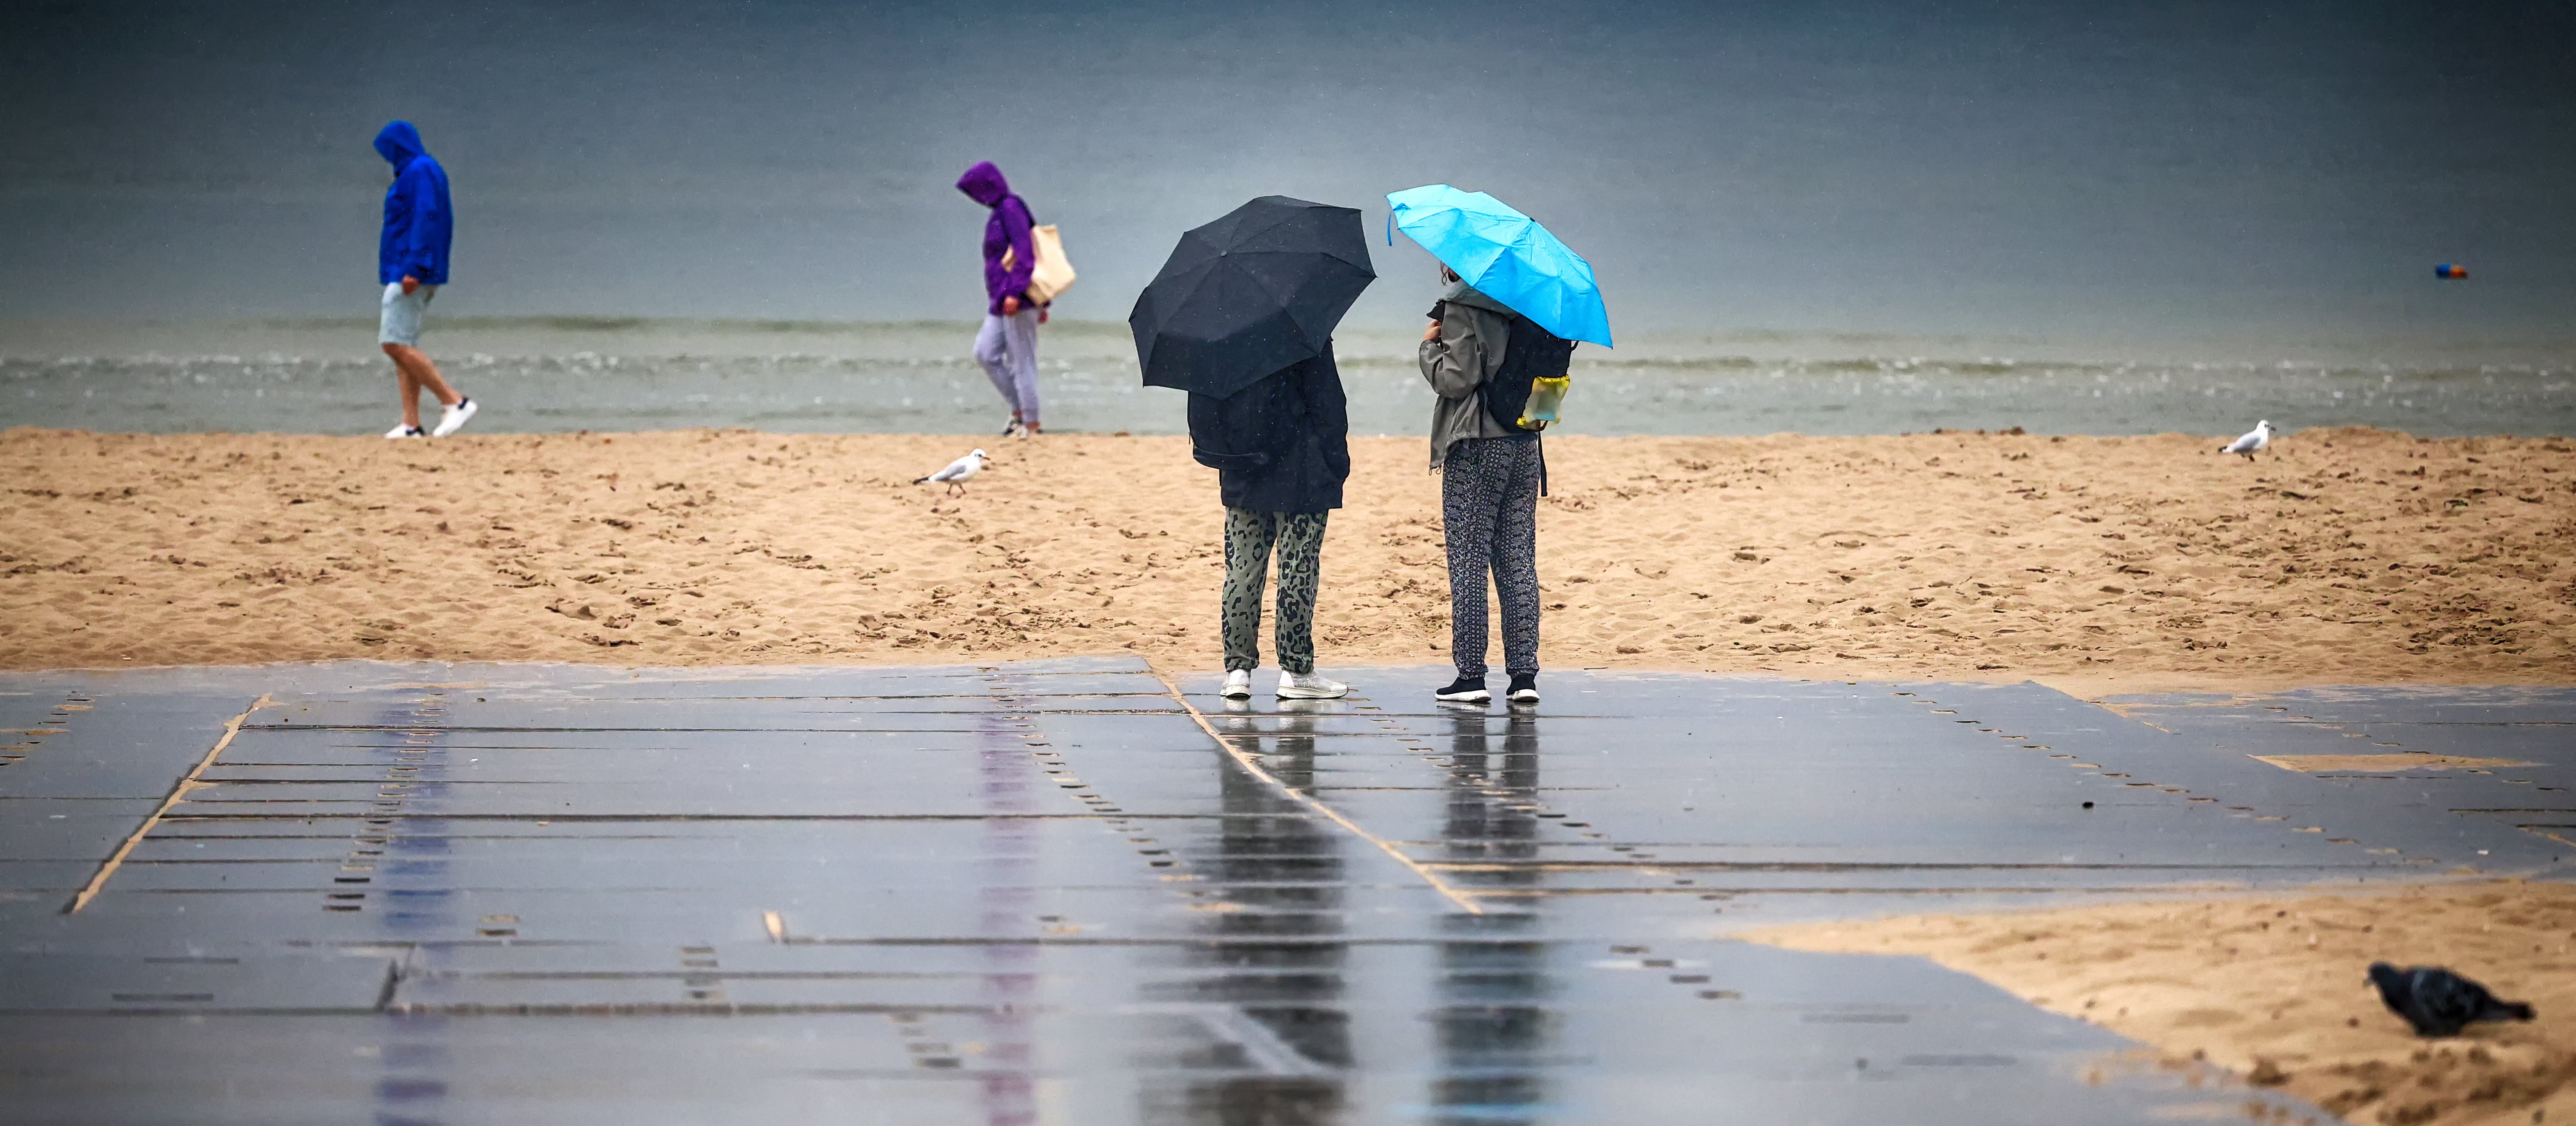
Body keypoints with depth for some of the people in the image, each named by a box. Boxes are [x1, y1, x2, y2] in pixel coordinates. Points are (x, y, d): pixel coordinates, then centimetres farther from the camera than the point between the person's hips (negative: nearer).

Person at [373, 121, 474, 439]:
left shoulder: (419, 171, -11)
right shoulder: (429, 171, 19)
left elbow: (427, 219, -21)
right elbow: (446, 224, 23)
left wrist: (414, 268, -26)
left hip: (408, 272, -11)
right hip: (410, 273, 11)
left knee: (395, 344, -14)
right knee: (404, 346, 7)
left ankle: (455, 401, -15)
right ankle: (411, 424, 3)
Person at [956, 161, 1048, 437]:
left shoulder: (1011, 208, -12)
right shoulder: (1001, 212, 17)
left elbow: (1025, 252, -21)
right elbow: (1027, 255, 21)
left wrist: (1014, 292, -28)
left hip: (1019, 300, -10)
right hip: (1001, 302, 10)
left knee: (1022, 360, -4)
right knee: (985, 353, 4)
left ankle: (1030, 422, 3)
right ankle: (1019, 409, 8)